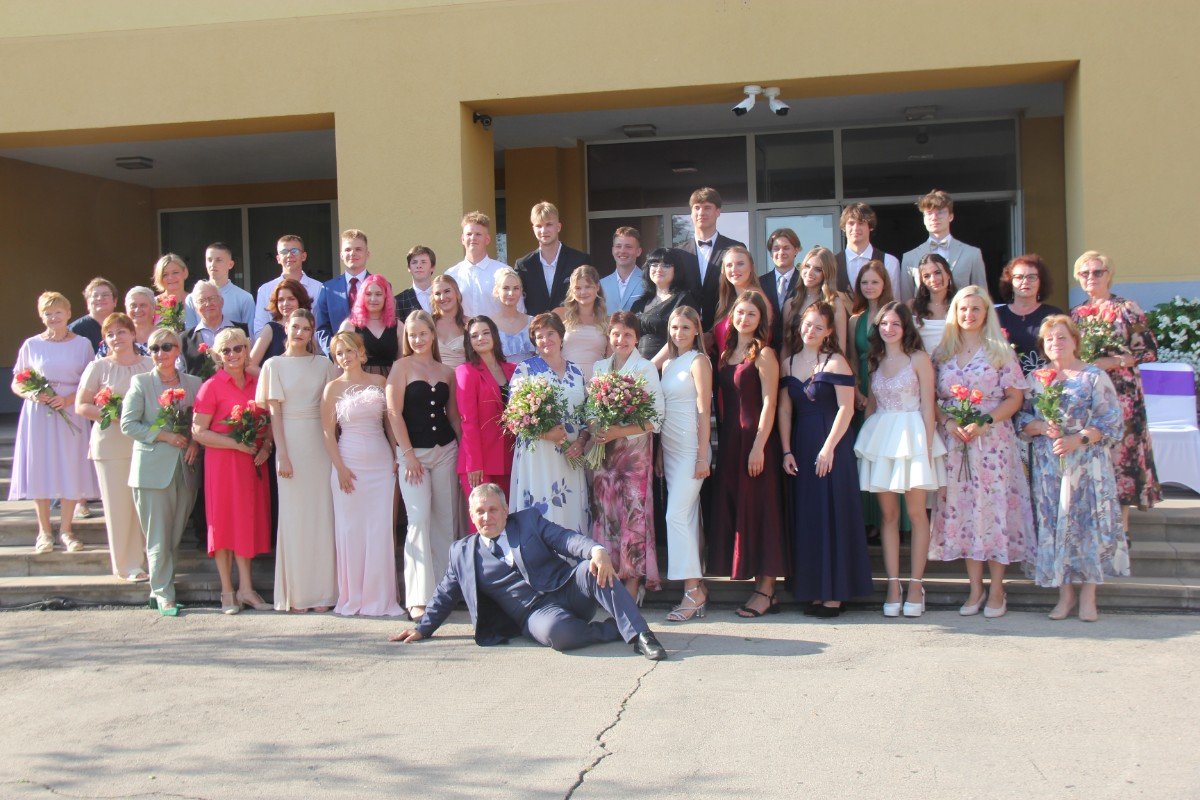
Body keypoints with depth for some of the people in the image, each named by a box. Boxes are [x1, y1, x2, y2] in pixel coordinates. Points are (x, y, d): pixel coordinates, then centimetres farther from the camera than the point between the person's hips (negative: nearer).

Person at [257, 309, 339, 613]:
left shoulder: (324, 364, 9)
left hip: (320, 443, 1)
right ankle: (296, 594, 6)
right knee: (293, 515, 1)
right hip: (290, 442, -1)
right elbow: (274, 412, 0)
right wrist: (282, 454, -9)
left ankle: (322, 592, 7)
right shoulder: (275, 365, 5)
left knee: (322, 514, 1)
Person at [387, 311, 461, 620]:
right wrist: (408, 455, -10)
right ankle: (418, 597, -10)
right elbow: (394, 413, -5)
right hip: (413, 452, -4)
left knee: (445, 521, 4)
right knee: (419, 520, -11)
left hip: (446, 451, 4)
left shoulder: (447, 372, 11)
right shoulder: (402, 367, 0)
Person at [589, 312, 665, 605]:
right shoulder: (599, 367, 12)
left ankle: (633, 583, 1)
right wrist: (588, 436, -5)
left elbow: (655, 418, -8)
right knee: (605, 513, 3)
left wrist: (618, 432, -18)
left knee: (633, 513, -5)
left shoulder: (646, 368, -3)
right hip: (603, 452, 4)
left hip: (634, 451, -4)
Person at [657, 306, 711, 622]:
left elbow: (704, 411, -10)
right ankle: (697, 587, 11)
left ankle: (693, 590, -9)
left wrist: (703, 456, -15)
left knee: (677, 515, -13)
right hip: (670, 449, 7)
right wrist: (659, 453, 14)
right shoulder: (668, 364, 16)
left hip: (690, 447, -7)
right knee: (688, 516, 7)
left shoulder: (699, 361, -5)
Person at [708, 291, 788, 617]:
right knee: (733, 510, 7)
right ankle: (758, 585, 14)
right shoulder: (726, 353, 14)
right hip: (729, 441, 7)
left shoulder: (764, 354, -6)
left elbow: (768, 403, -12)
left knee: (759, 510, -4)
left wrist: (759, 447, -18)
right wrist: (722, 440, 7)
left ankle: (766, 591, 1)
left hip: (756, 439, -7)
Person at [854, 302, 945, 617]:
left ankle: (916, 585, 4)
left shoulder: (919, 359, -1)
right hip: (880, 437, 4)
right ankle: (893, 584, 7)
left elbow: (927, 406, -4)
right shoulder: (874, 360, 14)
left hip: (912, 436, -4)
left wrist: (928, 445, -11)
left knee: (915, 512, -2)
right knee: (888, 514, 4)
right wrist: (867, 439, 7)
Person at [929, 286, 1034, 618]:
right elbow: (933, 399, 9)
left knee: (993, 506, -3)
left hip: (992, 441, -3)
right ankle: (975, 588, 12)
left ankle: (997, 590, 7)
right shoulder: (942, 353, 10)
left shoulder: (1000, 351, 2)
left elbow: (1015, 397, -2)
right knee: (962, 509, 3)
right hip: (954, 441, 3)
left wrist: (984, 423, -15)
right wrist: (948, 422, -10)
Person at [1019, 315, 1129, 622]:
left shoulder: (1094, 376, 1)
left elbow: (1112, 422, -5)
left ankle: (1088, 595, 5)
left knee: (1087, 523, -4)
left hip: (1087, 463, -3)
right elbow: (1022, 420, 9)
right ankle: (1065, 594, 12)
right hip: (1047, 465, 3)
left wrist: (1078, 440, -17)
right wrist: (1042, 427, -12)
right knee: (1052, 525, 2)